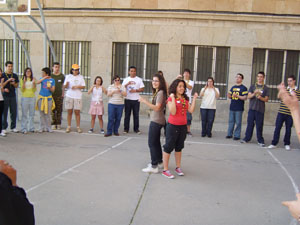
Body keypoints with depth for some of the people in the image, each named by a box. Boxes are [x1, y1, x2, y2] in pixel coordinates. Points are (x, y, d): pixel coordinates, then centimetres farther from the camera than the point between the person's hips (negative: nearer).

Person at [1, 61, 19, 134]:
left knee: (14, 112, 5)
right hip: (5, 96, -3)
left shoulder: (15, 76, 11)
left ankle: (13, 127, 15)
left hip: (13, 96, 3)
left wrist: (14, 84, -6)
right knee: (4, 112, -1)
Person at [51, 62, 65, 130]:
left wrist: (63, 94, 6)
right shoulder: (50, 75, 6)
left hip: (59, 95, 0)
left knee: (59, 110, 1)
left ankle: (58, 124, 9)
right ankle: (53, 124, 5)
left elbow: (63, 86, 10)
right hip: (52, 95, 0)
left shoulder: (62, 76, 7)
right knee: (52, 110, -1)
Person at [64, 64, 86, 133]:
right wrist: (66, 84, -18)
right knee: (69, 112, 4)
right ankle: (69, 127, 12)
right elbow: (64, 86, 5)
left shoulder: (80, 77, 8)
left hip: (78, 97, 0)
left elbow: (83, 86, 5)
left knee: (77, 112, 0)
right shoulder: (68, 76, 7)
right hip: (69, 96, 0)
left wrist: (77, 87, -10)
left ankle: (78, 127, 7)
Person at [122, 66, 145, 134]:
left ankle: (136, 128, 11)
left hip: (136, 100, -1)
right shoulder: (126, 79, 10)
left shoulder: (139, 79, 6)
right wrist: (128, 84, -16)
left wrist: (135, 90, -14)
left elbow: (142, 89, 1)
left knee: (136, 115, 2)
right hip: (128, 99, 1)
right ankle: (126, 128, 10)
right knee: (127, 114, 3)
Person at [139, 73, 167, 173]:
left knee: (152, 143, -7)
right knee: (156, 142, 18)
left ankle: (154, 166, -4)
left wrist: (145, 101, -24)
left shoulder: (161, 92, -15)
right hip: (156, 120, 10)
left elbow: (157, 108, -22)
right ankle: (159, 162, 29)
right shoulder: (157, 92, 14)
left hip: (156, 121, -10)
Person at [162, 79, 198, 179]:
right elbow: (173, 112, -20)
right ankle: (165, 170, 9)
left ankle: (178, 167, 29)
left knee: (179, 147, 17)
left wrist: (194, 98, 0)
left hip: (183, 126, 6)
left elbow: (191, 110, 0)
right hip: (173, 126, -6)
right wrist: (173, 98, -22)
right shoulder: (171, 98, -9)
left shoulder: (185, 99, 9)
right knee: (168, 147, 1)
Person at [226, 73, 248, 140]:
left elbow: (245, 98, -10)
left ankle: (237, 135, 5)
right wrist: (229, 95, -4)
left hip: (239, 108, -5)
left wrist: (237, 96, -23)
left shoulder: (243, 88, -3)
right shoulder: (233, 87, 15)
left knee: (238, 122, -2)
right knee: (231, 121, 9)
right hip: (232, 107, 6)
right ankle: (229, 134, 17)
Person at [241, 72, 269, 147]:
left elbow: (266, 99, 3)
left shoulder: (265, 88, 8)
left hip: (260, 109, -1)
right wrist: (254, 93, -17)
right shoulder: (252, 86, 11)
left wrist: (261, 97, -17)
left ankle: (260, 141, 6)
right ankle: (247, 138, 12)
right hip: (252, 108, 1)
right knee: (250, 124, 3)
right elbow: (249, 96, 2)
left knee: (259, 125, -1)